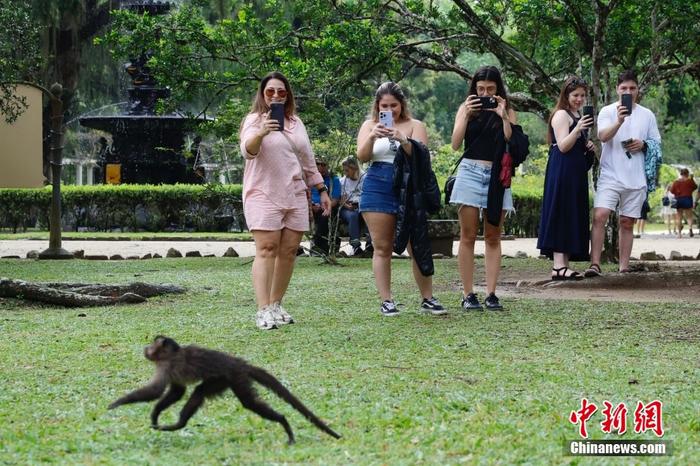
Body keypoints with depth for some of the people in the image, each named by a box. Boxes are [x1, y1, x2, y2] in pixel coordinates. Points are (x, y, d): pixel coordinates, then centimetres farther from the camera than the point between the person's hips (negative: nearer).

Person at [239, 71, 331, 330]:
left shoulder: (296, 122, 18)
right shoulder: (254, 120, -1)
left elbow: (308, 160, 25)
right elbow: (248, 151, -21)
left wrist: (322, 190, 21)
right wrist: (260, 133, -40)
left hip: (295, 196, 6)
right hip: (264, 195, -6)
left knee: (289, 251, 2)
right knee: (267, 250, -14)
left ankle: (276, 305, 11)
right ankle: (263, 311, -19)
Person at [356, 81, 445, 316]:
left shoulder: (415, 126, 8)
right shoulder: (369, 126, 11)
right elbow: (362, 156, -1)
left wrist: (403, 140, -24)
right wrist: (372, 137, -20)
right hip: (378, 189, 0)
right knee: (382, 248, 0)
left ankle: (427, 298, 7)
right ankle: (386, 300, 4)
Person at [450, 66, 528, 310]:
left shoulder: (507, 111, 7)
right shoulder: (467, 108, 6)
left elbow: (514, 144, -4)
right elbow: (455, 144, -3)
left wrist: (503, 116, -12)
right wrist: (466, 115, -13)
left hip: (497, 176, 1)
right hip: (470, 172, -1)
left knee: (493, 237, 2)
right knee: (468, 236, -2)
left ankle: (491, 294, 3)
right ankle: (468, 294, -1)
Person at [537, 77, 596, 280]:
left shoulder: (578, 115, 20)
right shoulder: (561, 115, -8)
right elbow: (563, 146, -15)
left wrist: (588, 146, 11)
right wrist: (578, 129, -29)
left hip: (576, 172, 10)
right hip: (562, 172, -10)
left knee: (574, 216, 7)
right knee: (562, 215, -13)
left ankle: (563, 264, 9)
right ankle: (559, 265, -17)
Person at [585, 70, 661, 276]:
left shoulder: (647, 115, 11)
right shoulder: (607, 111, 1)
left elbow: (656, 144, 17)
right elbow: (603, 136, -15)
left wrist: (643, 145, -6)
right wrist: (619, 121, -33)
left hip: (636, 179, 3)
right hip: (610, 176, -3)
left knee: (627, 223, 8)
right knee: (599, 216, -17)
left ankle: (624, 267, 12)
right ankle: (595, 264, -17)